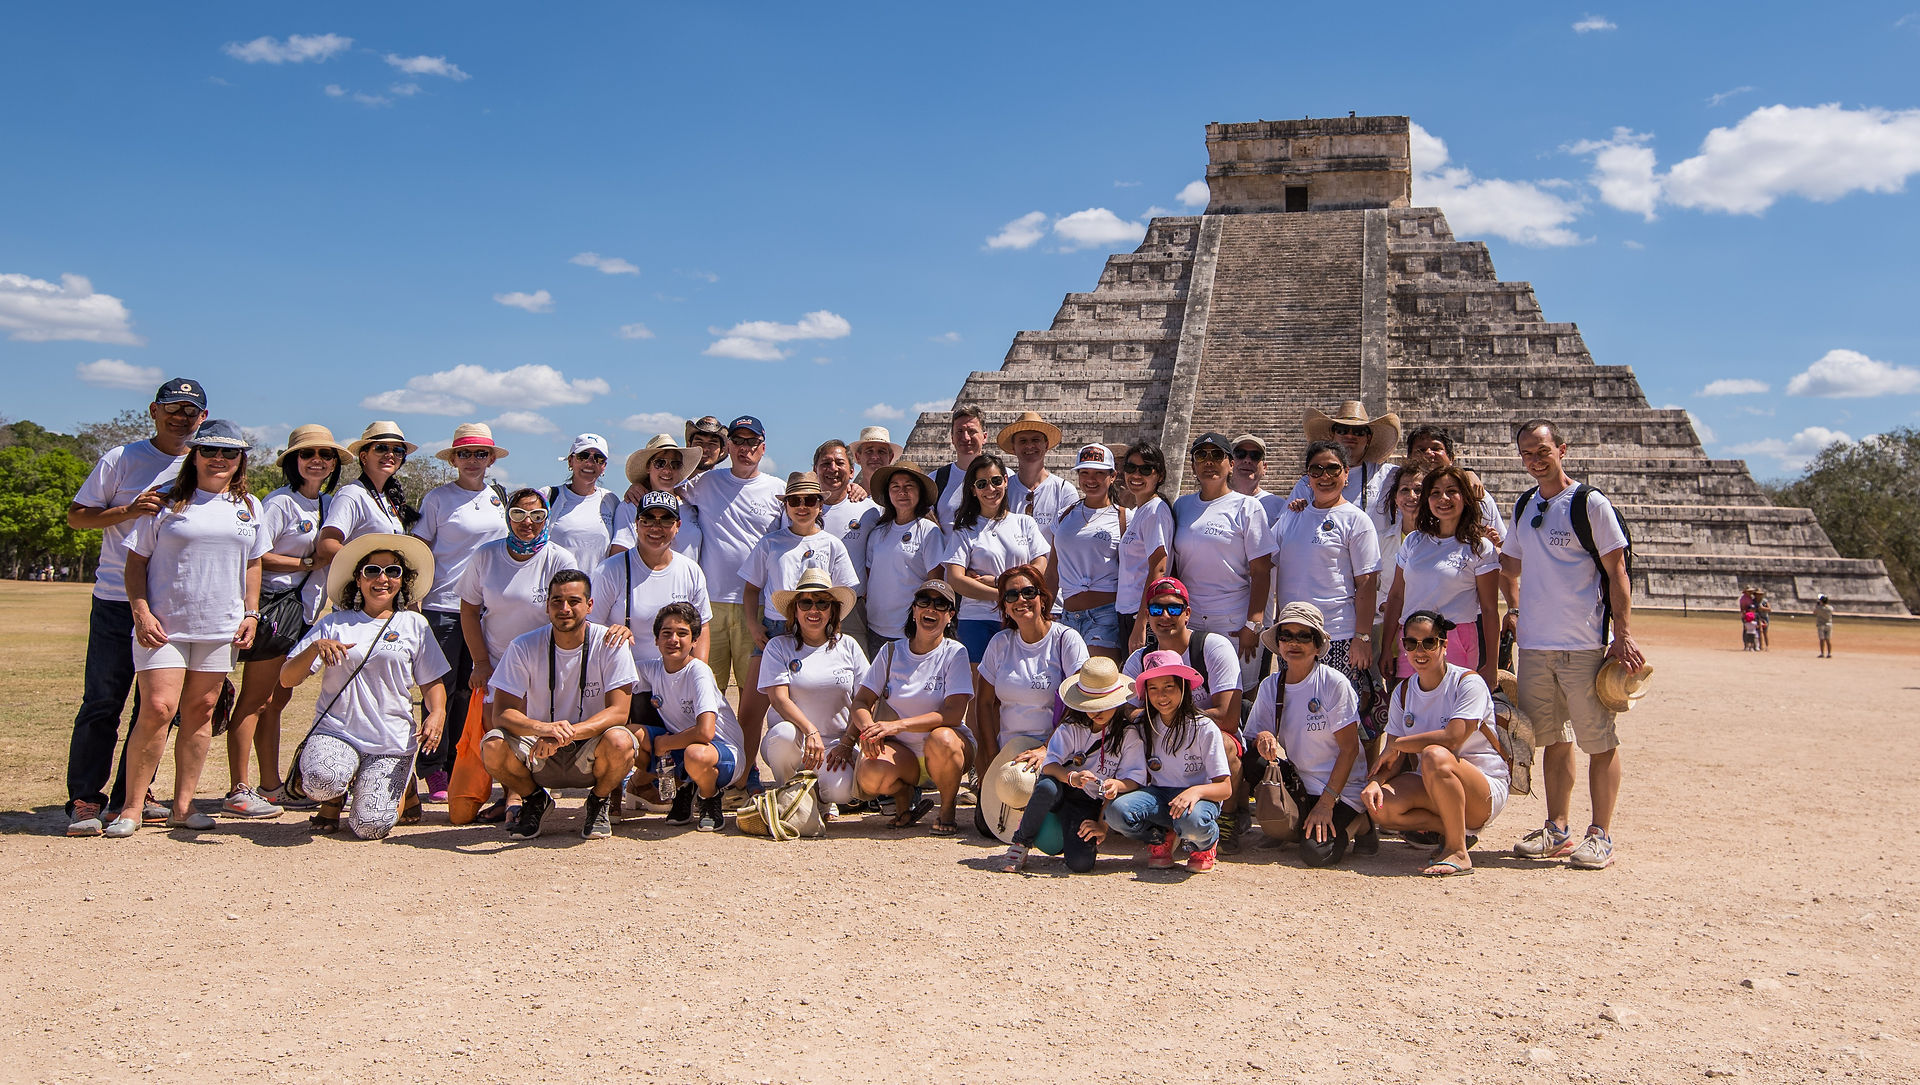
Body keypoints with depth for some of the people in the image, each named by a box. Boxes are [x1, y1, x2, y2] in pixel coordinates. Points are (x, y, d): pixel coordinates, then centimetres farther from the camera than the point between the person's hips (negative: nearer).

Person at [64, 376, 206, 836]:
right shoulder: (121, 460, 2)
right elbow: (77, 516, 3)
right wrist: (130, 509, -13)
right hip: (117, 602, -3)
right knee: (102, 703, -4)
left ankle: (131, 795, 17)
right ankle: (85, 799, 4)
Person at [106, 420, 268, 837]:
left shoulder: (249, 507, 12)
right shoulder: (167, 502, 1)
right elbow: (136, 561, 1)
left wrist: (251, 613, 10)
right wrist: (142, 614, -9)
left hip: (220, 628, 4)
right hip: (164, 626, -4)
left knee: (201, 711, 6)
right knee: (157, 709, -11)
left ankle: (183, 805, 14)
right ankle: (132, 807, 0)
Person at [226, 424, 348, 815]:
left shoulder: (329, 504, 15)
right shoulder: (280, 502, -10)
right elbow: (255, 555, -16)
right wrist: (308, 563, -14)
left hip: (303, 609, 8)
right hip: (274, 604, -8)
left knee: (277, 699, 13)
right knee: (255, 699, -4)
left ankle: (271, 787, 20)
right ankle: (239, 791, 0)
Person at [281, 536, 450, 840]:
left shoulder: (414, 624, 8)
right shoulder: (334, 624, 7)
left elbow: (432, 682, 10)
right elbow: (287, 679, 4)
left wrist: (437, 713, -11)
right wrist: (315, 648, -15)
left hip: (392, 740, 0)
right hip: (336, 731, 0)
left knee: (370, 827, -15)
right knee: (322, 780, -33)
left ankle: (401, 783, 20)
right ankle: (334, 797, 7)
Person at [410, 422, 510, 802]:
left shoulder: (500, 498, 13)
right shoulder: (437, 498, 0)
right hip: (443, 603, -4)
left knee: (469, 688, 7)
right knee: (443, 687, -3)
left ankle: (458, 767, 15)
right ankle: (433, 770, 6)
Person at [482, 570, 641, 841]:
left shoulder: (609, 644, -11)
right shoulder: (523, 647, -7)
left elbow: (618, 711, -17)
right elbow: (502, 713, -13)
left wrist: (568, 733, -34)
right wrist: (542, 728, -36)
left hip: (590, 751, -1)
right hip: (539, 754, 1)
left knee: (619, 742, -34)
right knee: (493, 747, -27)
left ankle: (600, 800, 1)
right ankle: (535, 800, 6)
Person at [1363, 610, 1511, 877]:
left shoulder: (1468, 682, -12)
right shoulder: (1403, 693, 6)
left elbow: (1453, 737, -26)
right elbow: (1393, 759, 2)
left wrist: (1397, 744, -14)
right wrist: (1376, 780, -20)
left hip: (1486, 789, -5)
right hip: (1431, 787, 6)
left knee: (1434, 755, -37)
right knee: (1380, 807, -24)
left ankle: (1458, 852, -23)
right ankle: (1452, 829, -2)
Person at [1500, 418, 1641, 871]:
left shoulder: (1591, 503, -4)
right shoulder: (1524, 507, 13)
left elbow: (1616, 572, -6)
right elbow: (1510, 565, 28)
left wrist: (1623, 635, -10)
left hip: (1585, 646, -6)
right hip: (1534, 644, 6)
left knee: (1600, 741, 0)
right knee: (1553, 740, 11)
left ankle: (1601, 835, 7)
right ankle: (1557, 831, 19)